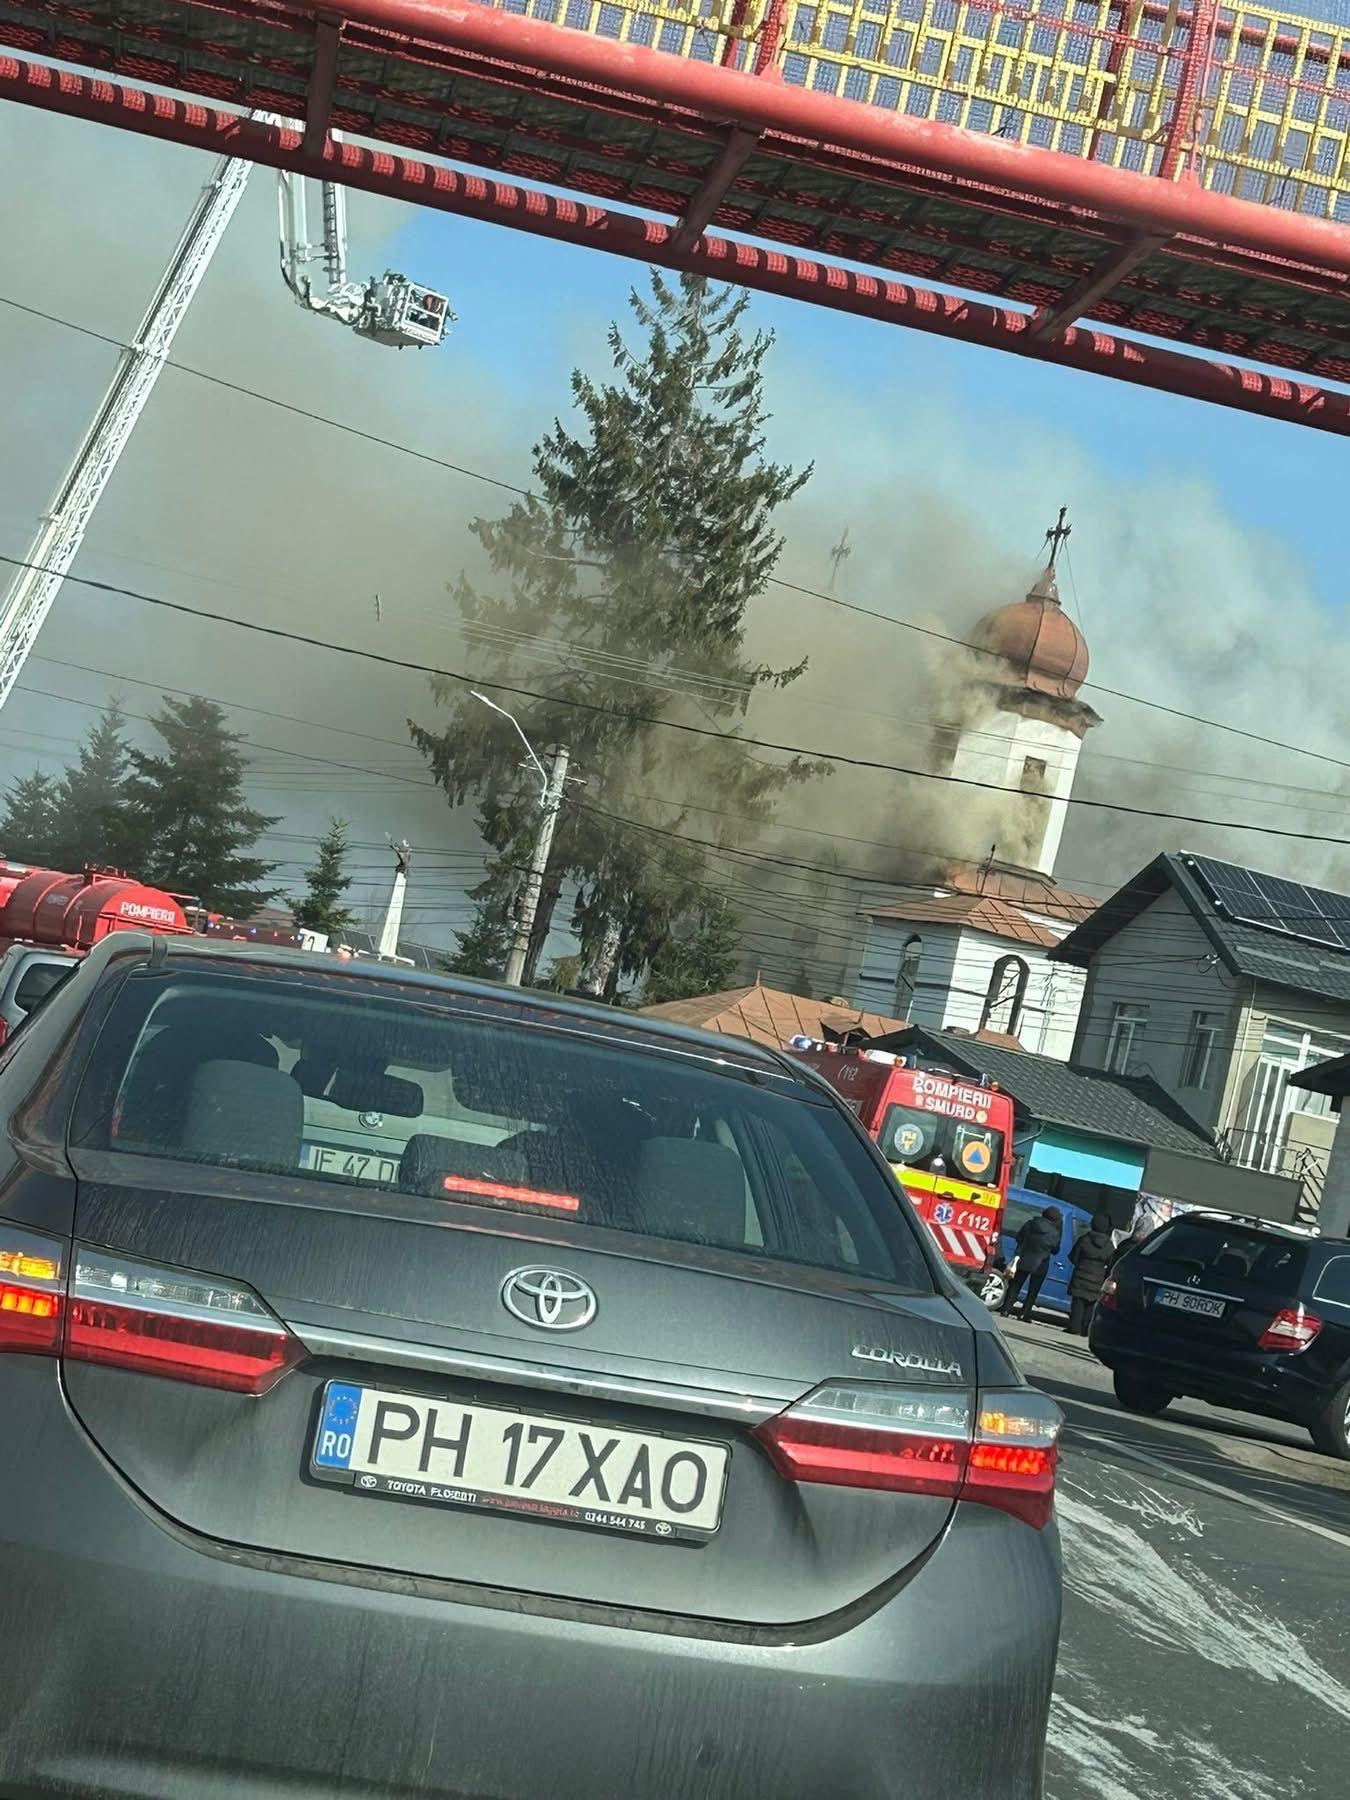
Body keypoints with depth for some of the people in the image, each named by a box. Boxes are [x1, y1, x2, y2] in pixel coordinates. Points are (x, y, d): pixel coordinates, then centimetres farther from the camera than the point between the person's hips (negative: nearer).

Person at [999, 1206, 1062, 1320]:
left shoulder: (1030, 1224, -6)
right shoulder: (1054, 1233, -13)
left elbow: (1019, 1238, 5)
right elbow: (1055, 1250, -1)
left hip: (1023, 1261, 2)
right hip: (1040, 1266, -2)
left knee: (1015, 1286, 12)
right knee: (1033, 1292, 12)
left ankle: (1005, 1310, 7)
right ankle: (1024, 1314, 9)